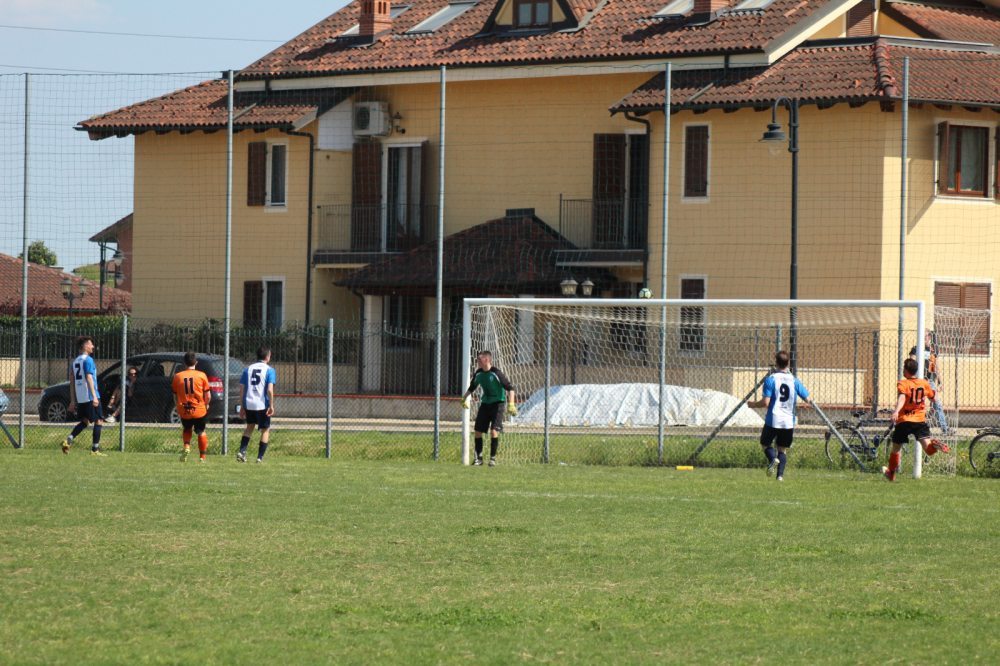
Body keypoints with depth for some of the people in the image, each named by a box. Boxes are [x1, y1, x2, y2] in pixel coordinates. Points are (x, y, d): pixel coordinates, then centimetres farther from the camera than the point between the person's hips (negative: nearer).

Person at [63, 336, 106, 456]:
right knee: (99, 421, 0)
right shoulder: (88, 360, -9)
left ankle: (68, 439, -3)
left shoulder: (75, 361, 16)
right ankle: (95, 449, -3)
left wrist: (73, 401, 19)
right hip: (90, 396, -8)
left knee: (84, 421, 17)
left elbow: (72, 382, 16)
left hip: (79, 397, 8)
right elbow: (89, 378, -18)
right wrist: (94, 396, -22)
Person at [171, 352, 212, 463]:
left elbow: (175, 395, 6)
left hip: (184, 411, 1)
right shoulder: (202, 375, -6)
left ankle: (187, 447, 2)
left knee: (187, 429, 26)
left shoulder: (177, 376, -1)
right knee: (201, 432, 18)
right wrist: (206, 405, 16)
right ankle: (202, 457, 16)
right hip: (199, 410, -1)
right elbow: (208, 396, -3)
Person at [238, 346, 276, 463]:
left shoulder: (248, 369, 9)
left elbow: (241, 389, 7)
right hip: (262, 404, -4)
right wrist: (271, 406, -10)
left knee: (250, 426, 24)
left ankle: (242, 451, 9)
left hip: (248, 404, 4)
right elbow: (270, 390, -15)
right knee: (265, 430, 11)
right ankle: (260, 457, 5)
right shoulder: (269, 370, -4)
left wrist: (242, 406, 13)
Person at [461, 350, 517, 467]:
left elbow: (510, 388, -17)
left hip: (497, 403, -6)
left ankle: (493, 458, -4)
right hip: (485, 403, 6)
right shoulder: (478, 373, 1)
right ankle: (478, 457, 16)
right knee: (478, 431, 2)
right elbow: (472, 388, 21)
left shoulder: (496, 373, -18)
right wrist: (465, 398, 14)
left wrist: (511, 404, -24)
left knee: (494, 431, -16)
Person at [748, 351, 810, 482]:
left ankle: (773, 458, -15)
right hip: (789, 421, 3)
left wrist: (753, 404, 4)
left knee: (765, 443, 16)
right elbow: (807, 399, 2)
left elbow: (765, 402, -15)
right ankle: (780, 475, -5)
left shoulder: (771, 379, -8)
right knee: (783, 449, 13)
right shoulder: (794, 380, 2)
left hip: (773, 421, -3)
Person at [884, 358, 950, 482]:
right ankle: (935, 445, -43)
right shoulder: (924, 383, 10)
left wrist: (896, 411, -40)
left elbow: (901, 397, -23)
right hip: (920, 420, 2)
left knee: (896, 449, 18)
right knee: (928, 449, -10)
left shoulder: (902, 383, -3)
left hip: (904, 421, -2)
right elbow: (933, 397, 26)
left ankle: (891, 474, 32)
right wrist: (936, 392, 50)